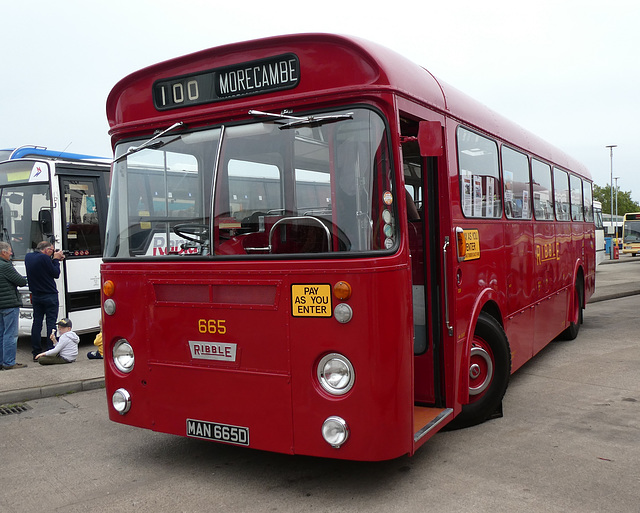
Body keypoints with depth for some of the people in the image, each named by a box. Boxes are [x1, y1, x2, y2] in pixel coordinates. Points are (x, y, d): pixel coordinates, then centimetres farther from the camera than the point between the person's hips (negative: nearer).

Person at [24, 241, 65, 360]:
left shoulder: (28, 257, 7)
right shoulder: (44, 258, -17)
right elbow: (56, 274, -11)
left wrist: (54, 259, 10)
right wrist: (56, 259, -1)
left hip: (35, 295, 7)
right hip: (49, 295, -7)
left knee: (37, 322, 9)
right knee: (51, 322, -2)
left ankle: (36, 352, 11)